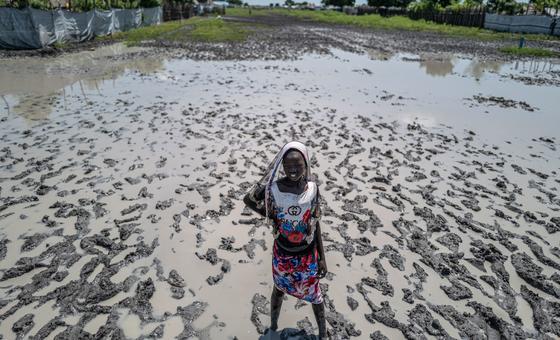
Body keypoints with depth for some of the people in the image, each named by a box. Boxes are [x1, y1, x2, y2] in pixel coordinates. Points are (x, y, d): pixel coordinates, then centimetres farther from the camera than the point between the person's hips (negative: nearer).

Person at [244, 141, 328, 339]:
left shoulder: (312, 188, -13)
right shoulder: (273, 188, -19)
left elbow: (315, 224, -4)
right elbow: (248, 200, -3)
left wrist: (322, 257, -1)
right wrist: (270, 216, -8)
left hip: (308, 254, 1)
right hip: (282, 254, 0)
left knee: (314, 294, 18)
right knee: (279, 291, 24)